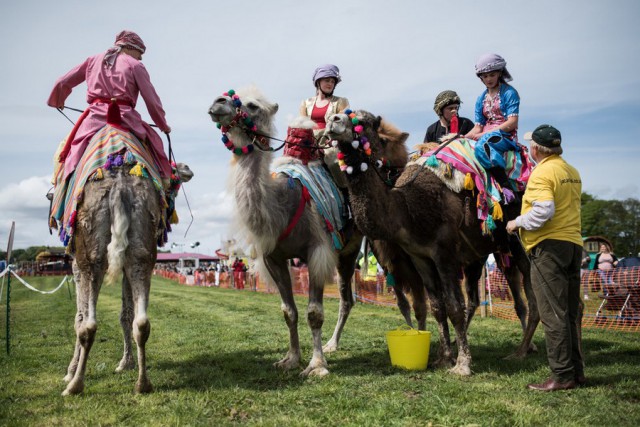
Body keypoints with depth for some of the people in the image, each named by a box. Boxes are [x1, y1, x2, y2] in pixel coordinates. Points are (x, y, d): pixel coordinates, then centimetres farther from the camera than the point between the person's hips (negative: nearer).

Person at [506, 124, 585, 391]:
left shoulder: (542, 172, -12)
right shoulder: (572, 173, 14)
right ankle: (577, 371, 18)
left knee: (553, 314, -5)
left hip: (549, 246, -8)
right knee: (571, 312, 12)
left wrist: (517, 222, -10)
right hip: (573, 243, 8)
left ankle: (562, 376, -3)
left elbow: (543, 210, -24)